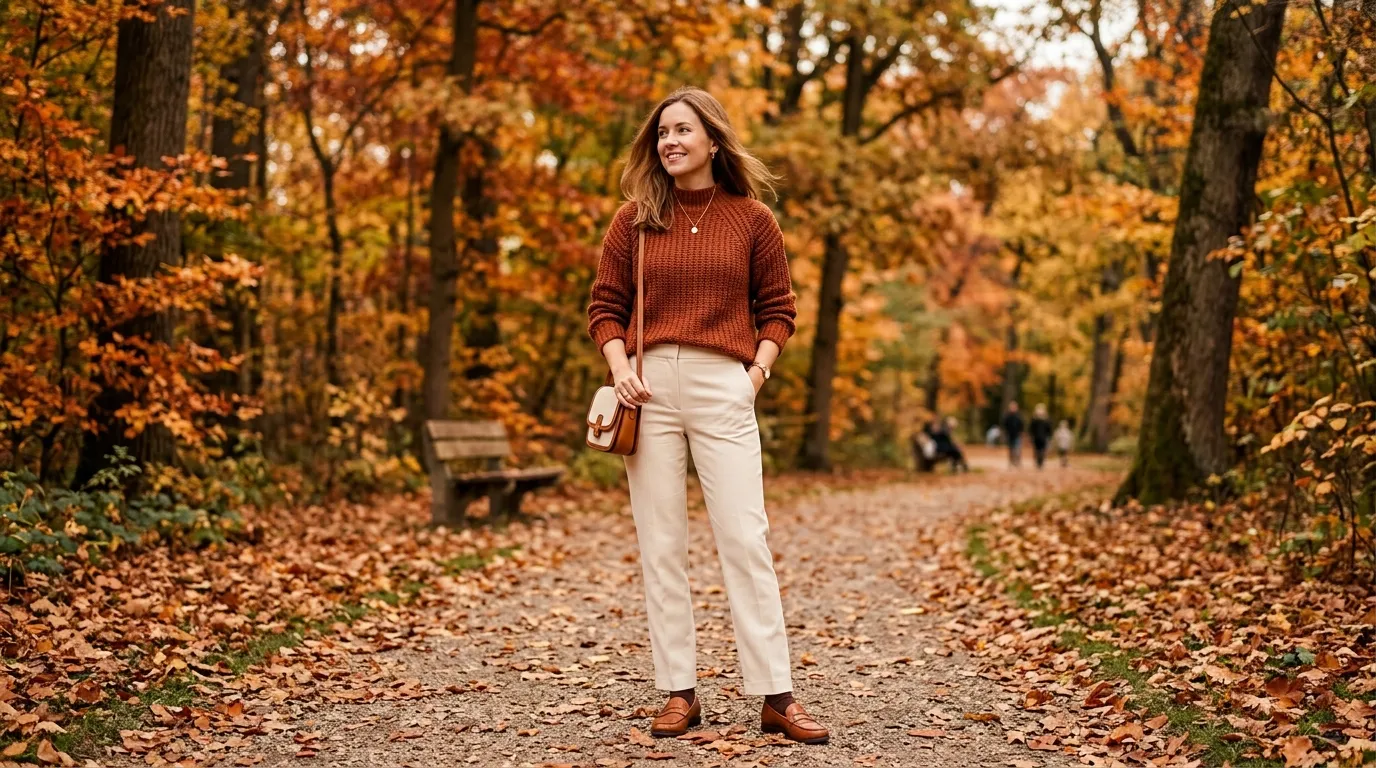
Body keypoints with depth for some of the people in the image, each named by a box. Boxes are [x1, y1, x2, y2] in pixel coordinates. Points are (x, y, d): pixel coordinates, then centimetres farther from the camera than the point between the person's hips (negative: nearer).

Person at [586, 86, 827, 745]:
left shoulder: (752, 219, 7)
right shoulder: (634, 219, 9)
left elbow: (777, 308, 11)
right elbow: (604, 306, 10)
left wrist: (758, 369, -3)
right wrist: (620, 370, -5)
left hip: (722, 387, -2)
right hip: (650, 387, 2)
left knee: (745, 539, -6)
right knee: (660, 546, 3)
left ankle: (775, 696, -2)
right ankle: (678, 693, 10)